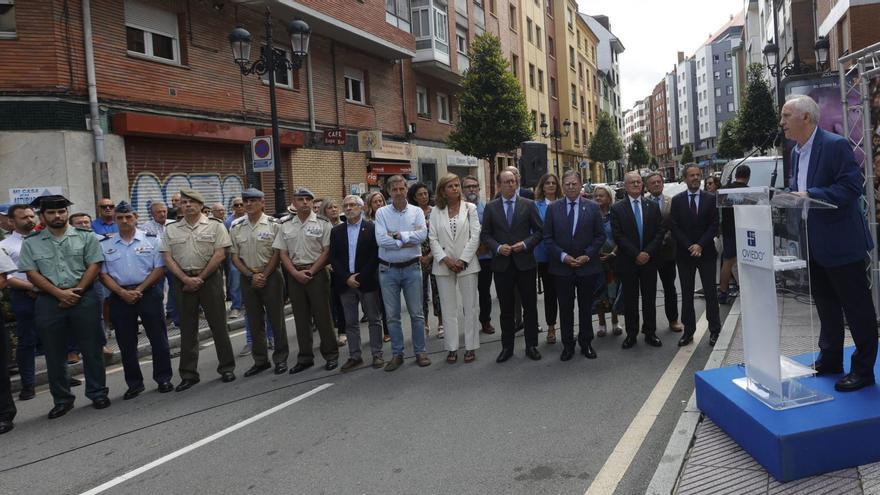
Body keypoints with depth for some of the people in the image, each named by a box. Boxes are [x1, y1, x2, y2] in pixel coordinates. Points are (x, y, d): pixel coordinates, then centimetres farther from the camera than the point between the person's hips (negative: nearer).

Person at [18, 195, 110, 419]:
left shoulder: (86, 237, 4)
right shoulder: (31, 243, 6)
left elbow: (94, 265, -2)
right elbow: (32, 273, 0)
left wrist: (76, 291, -12)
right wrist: (59, 293, -10)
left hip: (84, 298, -1)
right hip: (49, 302, 1)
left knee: (91, 349, 4)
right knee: (54, 354, 8)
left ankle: (97, 393, 16)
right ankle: (62, 399, 19)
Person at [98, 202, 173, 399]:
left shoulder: (151, 240, 1)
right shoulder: (105, 245, 7)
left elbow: (159, 268, -4)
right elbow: (103, 274, 3)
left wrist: (139, 290, -12)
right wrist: (122, 292, -11)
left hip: (148, 293, -2)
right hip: (120, 297, 2)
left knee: (158, 338, 1)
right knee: (126, 343, 8)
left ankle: (163, 379, 14)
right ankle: (134, 383, 19)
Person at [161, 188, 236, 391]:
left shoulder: (215, 226, 0)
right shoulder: (171, 229, 8)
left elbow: (220, 254, -7)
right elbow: (168, 258, 3)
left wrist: (200, 278, -9)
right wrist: (186, 279, -9)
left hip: (209, 279, -3)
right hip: (182, 281, 3)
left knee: (218, 325, 2)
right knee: (187, 329, 7)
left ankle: (227, 368, 14)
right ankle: (188, 374, 14)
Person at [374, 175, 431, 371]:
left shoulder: (417, 211, 1)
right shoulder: (381, 212, -2)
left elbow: (422, 234, -14)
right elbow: (380, 239, -14)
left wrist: (398, 234, -14)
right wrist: (406, 242, -12)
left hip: (411, 268, 0)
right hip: (388, 269, 0)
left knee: (416, 313, 7)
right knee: (392, 315, 8)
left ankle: (420, 352, 19)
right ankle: (397, 354, 20)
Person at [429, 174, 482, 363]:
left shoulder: (470, 208, 3)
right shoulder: (436, 211, 6)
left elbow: (475, 236, -3)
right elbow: (433, 239, 2)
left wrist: (462, 260, -10)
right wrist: (446, 260, -10)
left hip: (467, 264, -1)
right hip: (444, 266, 1)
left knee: (469, 307, 3)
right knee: (449, 308, 5)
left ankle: (471, 346, 12)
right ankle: (452, 348, 12)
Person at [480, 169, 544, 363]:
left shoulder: (528, 205, 2)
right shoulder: (491, 207, 4)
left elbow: (539, 231, 3)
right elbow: (485, 234, 4)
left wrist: (526, 244, -12)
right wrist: (498, 247, -12)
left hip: (525, 263, 0)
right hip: (502, 264, 1)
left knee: (530, 306, 6)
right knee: (506, 309, 9)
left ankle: (531, 345, 18)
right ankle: (507, 347, 19)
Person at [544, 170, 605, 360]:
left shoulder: (593, 207, 2)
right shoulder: (553, 208, 2)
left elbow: (600, 236, 2)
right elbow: (548, 237, 0)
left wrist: (587, 255, -11)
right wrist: (563, 256, -11)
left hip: (588, 266, 0)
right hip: (561, 267, 0)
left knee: (586, 308, 10)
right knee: (565, 308, 7)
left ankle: (586, 343, 23)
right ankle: (567, 345, 18)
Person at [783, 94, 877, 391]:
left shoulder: (836, 145, -15)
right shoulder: (796, 152, 11)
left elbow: (851, 186, -21)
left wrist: (810, 195, -28)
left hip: (841, 243, -9)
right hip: (815, 244, 9)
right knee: (826, 303, 18)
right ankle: (830, 359, 31)